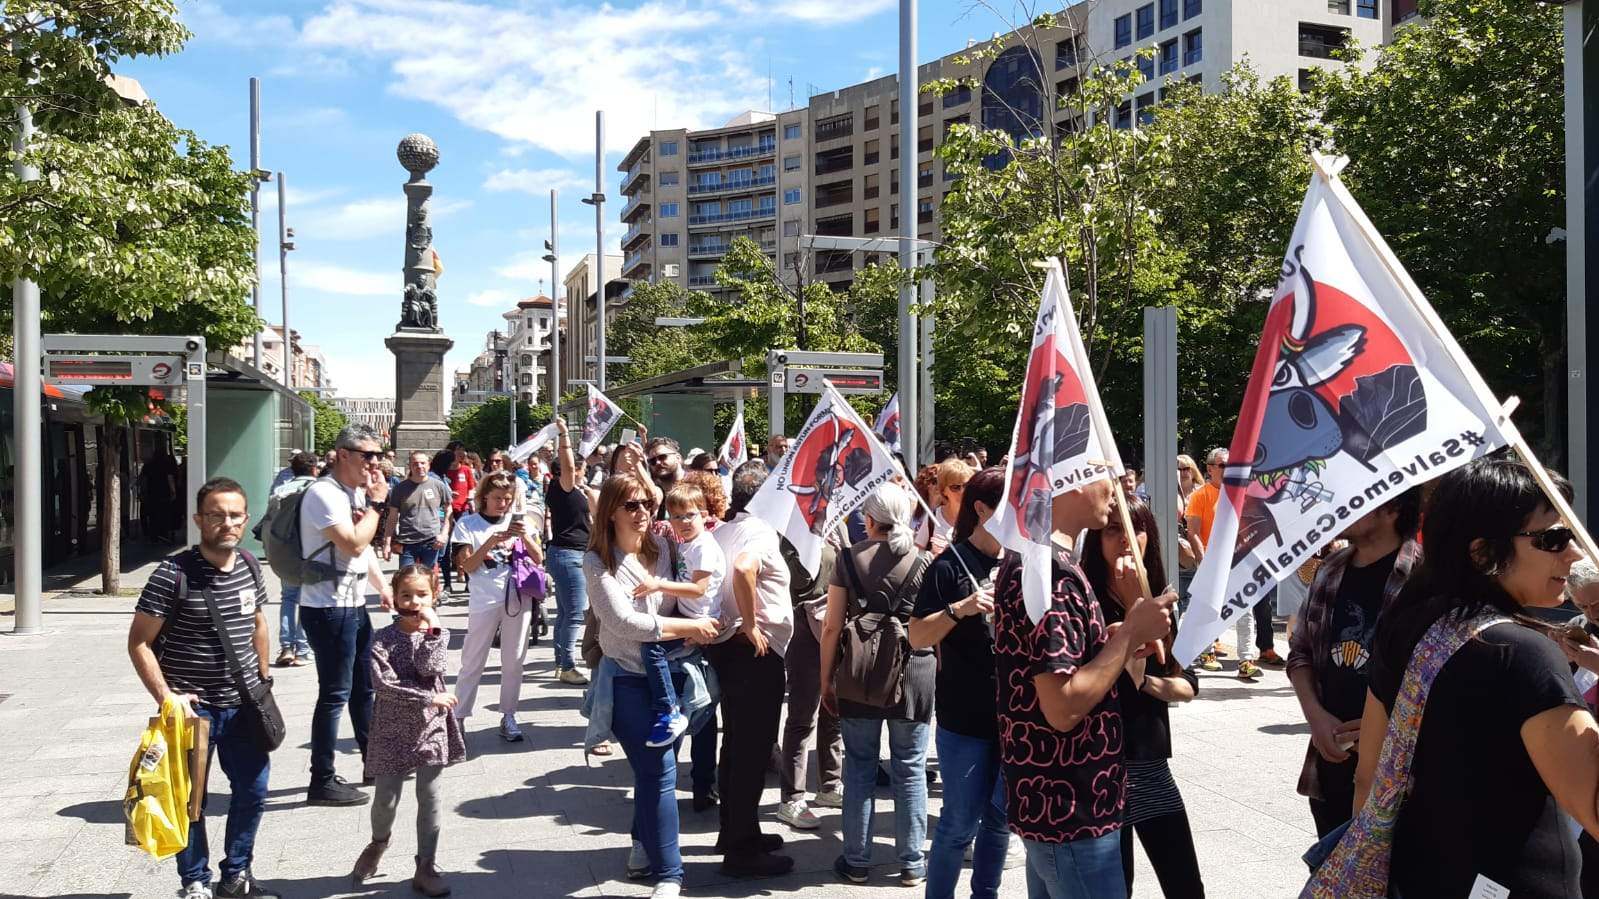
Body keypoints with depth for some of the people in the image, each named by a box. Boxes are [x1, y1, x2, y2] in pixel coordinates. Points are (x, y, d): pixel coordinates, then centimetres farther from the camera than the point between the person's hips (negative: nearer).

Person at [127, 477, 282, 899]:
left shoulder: (250, 567, 2)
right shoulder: (173, 574, -16)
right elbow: (139, 643, -12)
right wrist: (166, 697, -19)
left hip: (243, 703, 5)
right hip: (193, 707, -5)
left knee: (253, 791, 13)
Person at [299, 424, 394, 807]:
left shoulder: (356, 492, 12)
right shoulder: (324, 493, -18)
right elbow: (354, 544, -25)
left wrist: (383, 587, 16)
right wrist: (376, 503, -16)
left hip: (354, 604, 10)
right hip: (328, 608, -10)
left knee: (364, 686, 18)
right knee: (335, 694, -4)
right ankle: (323, 782, 4)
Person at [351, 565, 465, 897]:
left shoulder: (436, 633, -1)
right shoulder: (383, 639, -7)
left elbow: (429, 668, -18)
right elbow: (385, 684, -17)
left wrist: (432, 628, -18)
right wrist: (429, 698, -17)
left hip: (431, 728, 1)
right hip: (394, 730, -1)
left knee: (431, 800, 5)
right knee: (386, 799, 9)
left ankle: (426, 868, 18)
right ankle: (379, 843, 42)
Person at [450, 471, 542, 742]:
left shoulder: (517, 520, 8)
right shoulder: (468, 524, 2)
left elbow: (539, 558, 6)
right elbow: (468, 566, -6)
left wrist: (525, 536, -12)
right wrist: (491, 541, -19)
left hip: (517, 598, 2)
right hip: (484, 601, -2)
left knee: (513, 661, 6)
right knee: (472, 663, 2)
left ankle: (508, 717, 14)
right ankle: (457, 717, 9)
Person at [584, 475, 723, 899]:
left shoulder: (661, 547, 2)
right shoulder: (598, 562, -11)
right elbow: (624, 622, -20)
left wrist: (691, 628, -12)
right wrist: (688, 627, -18)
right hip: (628, 678, -4)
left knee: (654, 766, 15)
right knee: (660, 768, -11)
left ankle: (645, 843, 38)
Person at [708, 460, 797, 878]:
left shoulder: (721, 532, 11)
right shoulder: (761, 530, -14)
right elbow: (743, 568, -34)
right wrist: (751, 625, -24)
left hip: (725, 644, 9)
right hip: (757, 650, -9)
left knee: (736, 741, 18)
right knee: (754, 746, -3)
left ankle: (735, 831, 28)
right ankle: (742, 850, 2)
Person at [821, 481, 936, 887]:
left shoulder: (849, 559, -2)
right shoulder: (923, 562, -3)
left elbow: (832, 627, -2)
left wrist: (827, 679, 7)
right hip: (914, 672, 0)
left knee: (860, 769, 10)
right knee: (910, 769, 8)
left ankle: (857, 861, 18)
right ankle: (912, 863, 15)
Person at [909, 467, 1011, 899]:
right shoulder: (951, 564, -9)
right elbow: (917, 637, -11)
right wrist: (959, 609, -25)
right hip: (965, 717, -5)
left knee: (1001, 816, 15)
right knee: (960, 822, 2)